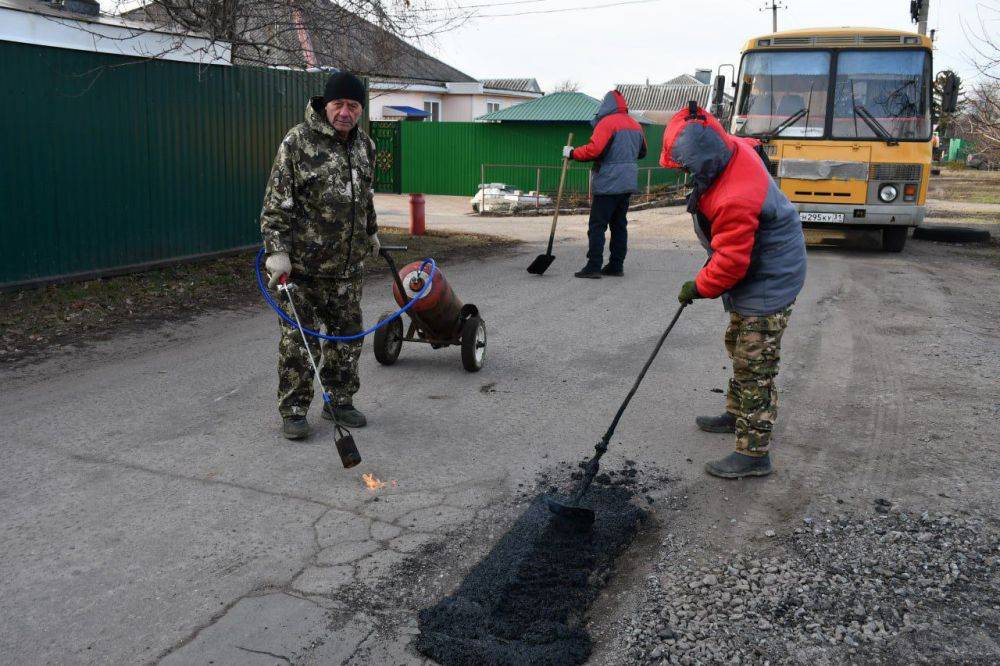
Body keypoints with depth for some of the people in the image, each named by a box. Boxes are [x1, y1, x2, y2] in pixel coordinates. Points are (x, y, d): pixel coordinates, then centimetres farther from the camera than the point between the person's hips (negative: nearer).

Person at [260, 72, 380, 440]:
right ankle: (293, 410, 12)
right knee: (298, 340, 1)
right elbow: (276, 203, -12)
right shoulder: (298, 141, -9)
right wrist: (277, 251, -18)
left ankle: (339, 401, 27)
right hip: (302, 264, -6)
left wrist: (370, 231, 31)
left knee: (347, 336, 12)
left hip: (347, 265, 6)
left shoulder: (364, 145, 10)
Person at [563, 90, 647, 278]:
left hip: (608, 184, -8)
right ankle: (616, 265, 14)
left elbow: (593, 150, -21)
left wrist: (572, 153, -8)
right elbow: (642, 152, 22)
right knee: (619, 224, 12)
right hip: (628, 183, 8)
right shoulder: (635, 125, 13)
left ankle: (594, 266, -6)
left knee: (597, 225, -4)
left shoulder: (607, 123, -12)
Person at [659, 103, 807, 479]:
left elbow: (730, 262, -28)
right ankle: (737, 415, 41)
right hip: (757, 274, 11)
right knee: (738, 346, 24)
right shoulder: (736, 149, -6)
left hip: (768, 284, -11)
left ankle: (754, 453, 0)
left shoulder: (732, 201, -35)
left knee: (755, 367, -7)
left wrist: (698, 288, -11)